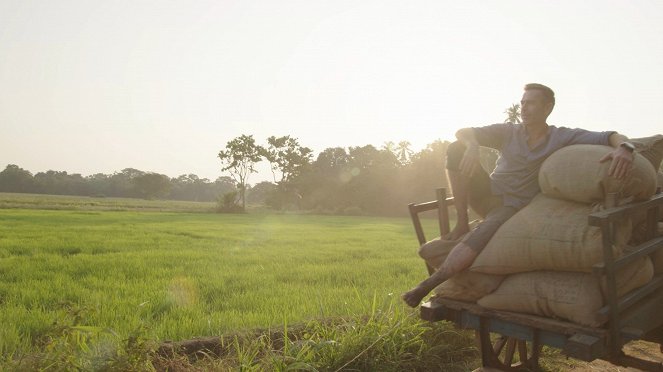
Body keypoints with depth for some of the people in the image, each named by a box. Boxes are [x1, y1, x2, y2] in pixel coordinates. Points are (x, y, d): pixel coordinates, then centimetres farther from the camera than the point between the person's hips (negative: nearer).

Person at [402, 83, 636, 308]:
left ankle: (426, 286, -26)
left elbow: (609, 137, -13)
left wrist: (623, 146, -38)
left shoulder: (562, 138, -4)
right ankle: (462, 224, -15)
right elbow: (463, 132, -2)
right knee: (456, 149, -19)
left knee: (477, 240, -36)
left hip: (513, 207, -4)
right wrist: (472, 146, -27)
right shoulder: (508, 132, 4)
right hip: (488, 193, 4)